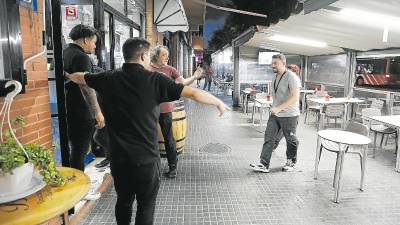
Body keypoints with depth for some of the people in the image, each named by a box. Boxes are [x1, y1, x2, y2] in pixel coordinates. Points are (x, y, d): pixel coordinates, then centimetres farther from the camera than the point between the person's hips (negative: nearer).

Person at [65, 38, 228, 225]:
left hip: (119, 156, 4)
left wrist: (67, 75, 41)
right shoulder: (155, 80, -12)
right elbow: (194, 93, -12)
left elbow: (80, 77, 19)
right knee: (146, 204, 11)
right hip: (146, 157, -4)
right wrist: (218, 103, 3)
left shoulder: (109, 79, 0)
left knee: (123, 201, 22)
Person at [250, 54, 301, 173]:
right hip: (275, 114, 7)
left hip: (289, 115, -7)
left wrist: (279, 108, -33)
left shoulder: (291, 77, -17)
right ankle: (264, 164, 2)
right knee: (269, 138, 0)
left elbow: (295, 97, -27)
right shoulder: (276, 77, 10)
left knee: (291, 140, 10)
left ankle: (291, 162, 31)